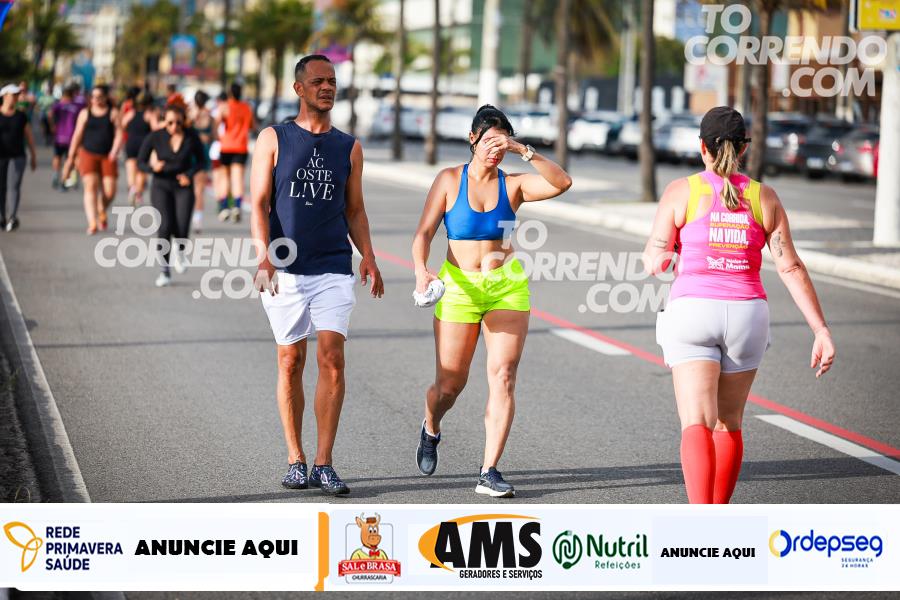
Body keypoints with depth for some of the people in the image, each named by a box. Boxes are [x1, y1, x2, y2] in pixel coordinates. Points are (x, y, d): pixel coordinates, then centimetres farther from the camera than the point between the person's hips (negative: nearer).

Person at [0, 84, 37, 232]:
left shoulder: (21, 116, 4)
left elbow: (29, 136, 10)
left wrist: (33, 156, 10)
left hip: (17, 156, 1)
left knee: (14, 186, -14)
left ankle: (12, 218, -22)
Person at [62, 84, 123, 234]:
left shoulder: (113, 113, 5)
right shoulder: (85, 113, 7)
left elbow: (119, 134, -3)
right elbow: (77, 136, 9)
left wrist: (114, 151, -19)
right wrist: (71, 158, 7)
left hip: (107, 156, 0)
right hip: (88, 154, 0)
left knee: (109, 192, -5)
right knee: (90, 186, -16)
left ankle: (102, 211, 30)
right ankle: (92, 223, -23)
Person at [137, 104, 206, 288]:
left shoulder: (191, 137, -8)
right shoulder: (155, 137, -11)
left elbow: (200, 160, 7)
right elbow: (140, 162, -3)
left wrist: (189, 174, -11)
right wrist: (153, 168, -24)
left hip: (183, 187, 1)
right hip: (161, 186, 0)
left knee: (182, 230, -14)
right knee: (165, 226, -17)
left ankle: (178, 249, 24)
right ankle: (165, 271, -5)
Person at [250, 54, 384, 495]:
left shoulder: (349, 147, 12)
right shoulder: (274, 139, 4)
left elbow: (354, 210, 15)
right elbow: (259, 203, -1)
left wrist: (368, 256, 0)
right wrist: (264, 255, -15)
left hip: (334, 269, 1)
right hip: (285, 270, -1)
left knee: (332, 359, -9)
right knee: (290, 363, 4)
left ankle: (324, 463, -7)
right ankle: (295, 460, 14)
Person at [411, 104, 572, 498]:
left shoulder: (512, 185, 2)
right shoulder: (449, 180, 0)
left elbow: (561, 183, -13)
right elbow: (424, 232, -6)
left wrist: (523, 151, -20)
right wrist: (421, 270, -24)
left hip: (507, 285, 1)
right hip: (459, 287, -1)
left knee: (503, 376, -10)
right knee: (450, 384, 3)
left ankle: (489, 472, -8)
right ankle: (430, 431, 38)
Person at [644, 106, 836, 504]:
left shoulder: (681, 192, -2)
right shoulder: (764, 198, 5)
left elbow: (653, 261, 1)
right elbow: (791, 268, -1)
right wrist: (821, 331, -2)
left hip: (693, 311, -3)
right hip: (747, 315, 3)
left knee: (697, 424, -11)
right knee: (728, 423, 20)